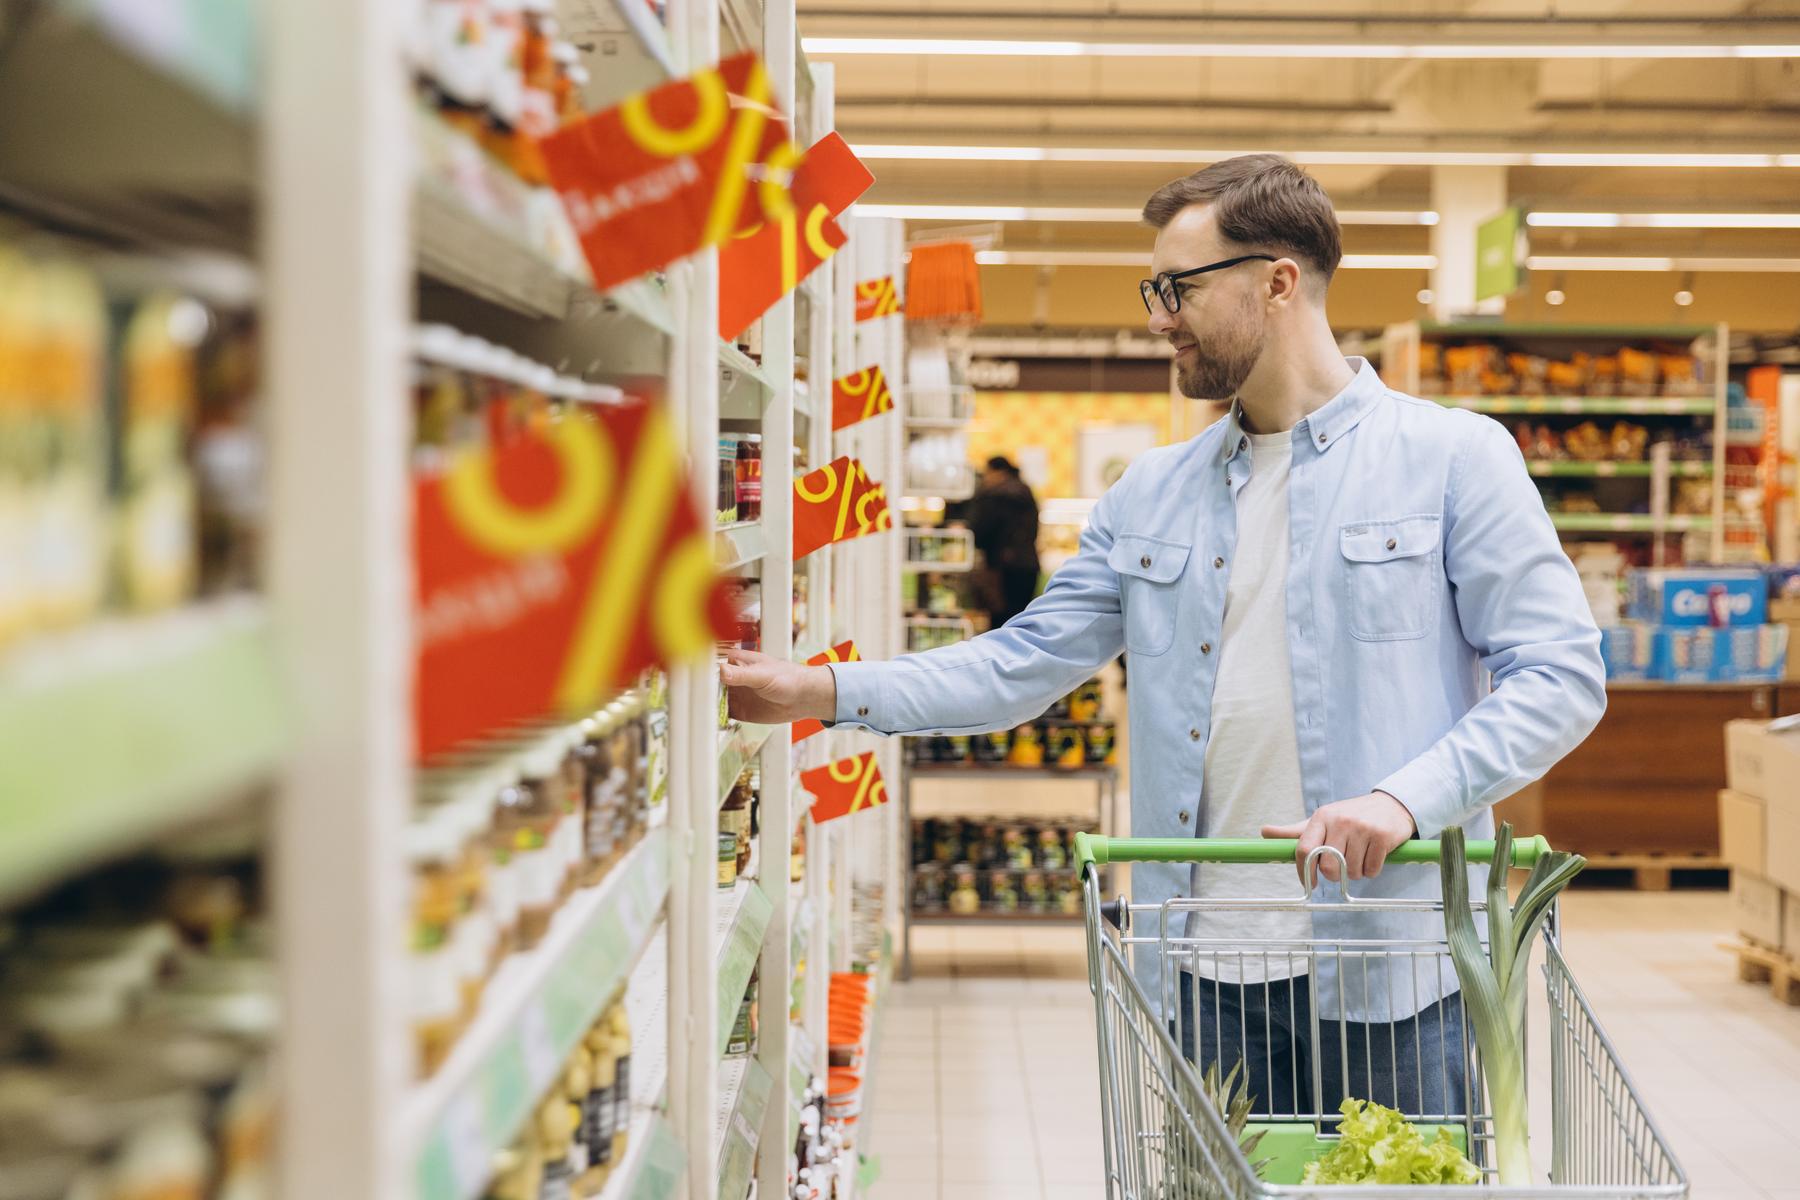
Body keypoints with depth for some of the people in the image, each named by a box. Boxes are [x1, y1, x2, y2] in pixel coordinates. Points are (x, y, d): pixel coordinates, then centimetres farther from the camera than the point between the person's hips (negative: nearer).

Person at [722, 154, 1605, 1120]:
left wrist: (1406, 798, -21)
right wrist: (824, 692, 2)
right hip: (1207, 974, 4)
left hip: (1384, 974, -4)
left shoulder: (1453, 458, -2)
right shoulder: (1151, 496, 13)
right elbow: (1025, 663, 13)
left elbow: (1560, 675, -7)